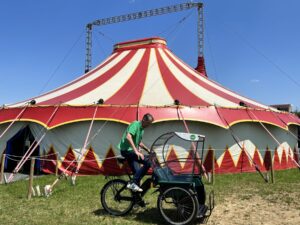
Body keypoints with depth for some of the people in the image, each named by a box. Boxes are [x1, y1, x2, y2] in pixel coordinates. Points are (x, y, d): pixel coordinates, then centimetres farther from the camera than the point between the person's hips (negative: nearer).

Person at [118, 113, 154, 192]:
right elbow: (128, 137, -30)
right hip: (127, 150, -10)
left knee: (137, 172, 6)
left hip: (131, 151, 10)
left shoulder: (141, 129, 15)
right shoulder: (135, 124, -14)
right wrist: (136, 151, -34)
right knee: (148, 162, -21)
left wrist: (147, 149, 21)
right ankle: (132, 183, -17)